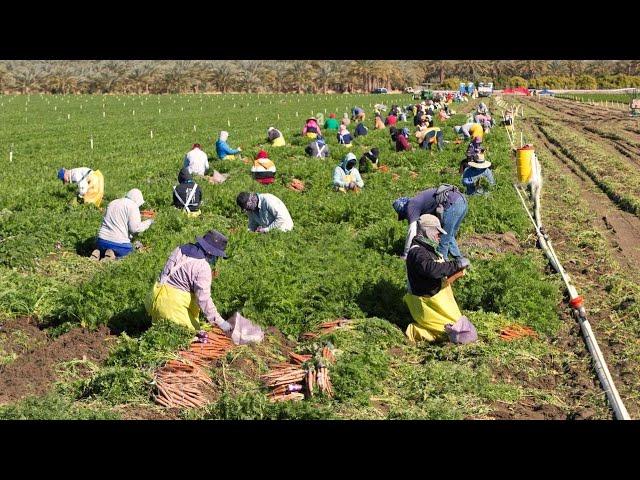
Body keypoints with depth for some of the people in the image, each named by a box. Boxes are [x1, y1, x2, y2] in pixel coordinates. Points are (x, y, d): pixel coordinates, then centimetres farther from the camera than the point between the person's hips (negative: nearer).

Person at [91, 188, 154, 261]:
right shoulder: (133, 206, -6)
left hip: (102, 241, 7)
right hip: (119, 243, -7)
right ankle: (113, 255, -12)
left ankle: (99, 252, -1)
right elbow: (135, 228, -13)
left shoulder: (112, 203, 17)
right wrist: (148, 222, 5)